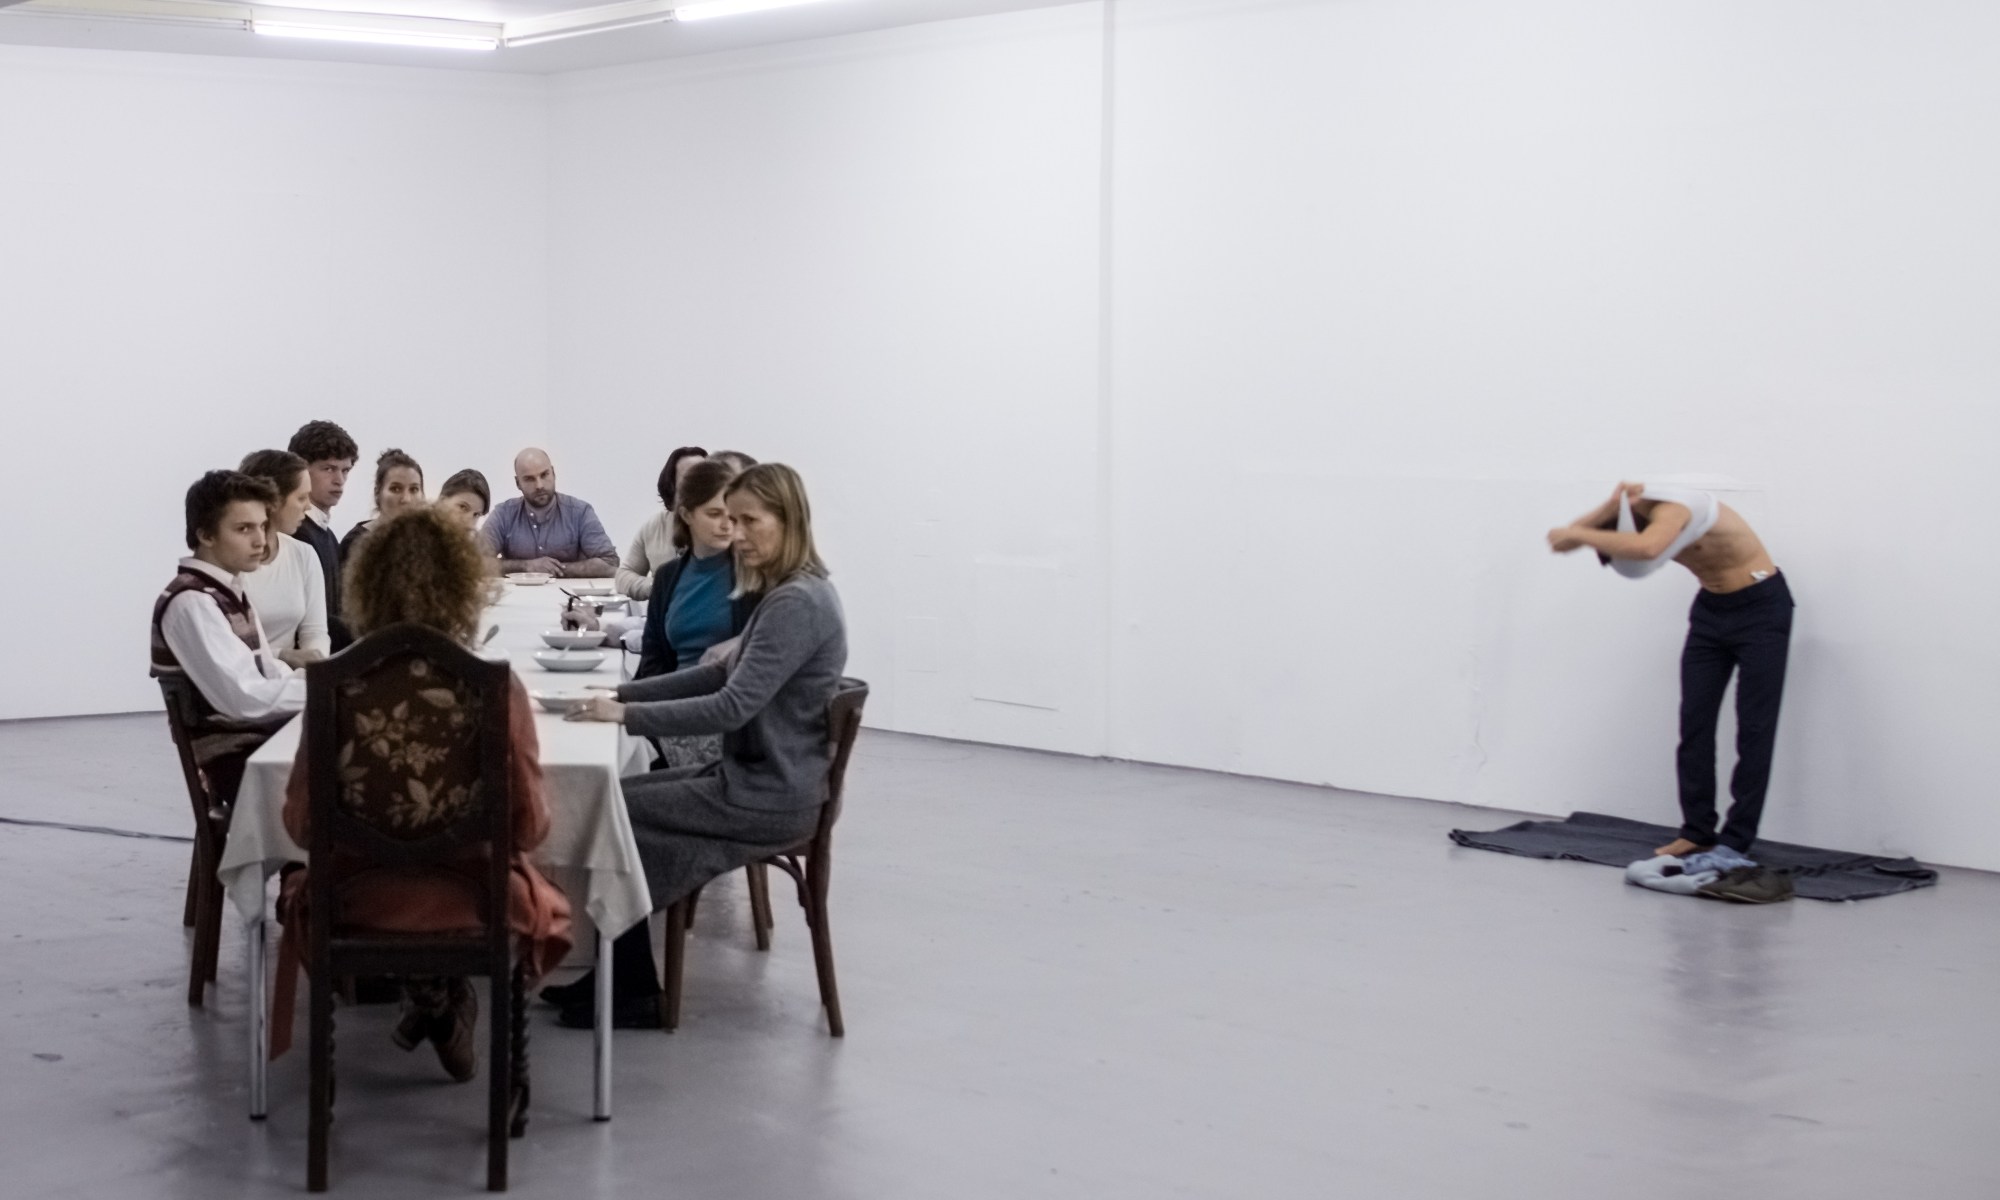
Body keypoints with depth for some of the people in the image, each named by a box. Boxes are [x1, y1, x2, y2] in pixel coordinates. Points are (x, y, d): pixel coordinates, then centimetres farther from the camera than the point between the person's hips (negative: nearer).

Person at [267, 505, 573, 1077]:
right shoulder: (498, 689, -16)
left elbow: (300, 823, -6)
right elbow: (530, 826, -9)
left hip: (363, 900, 1)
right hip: (470, 900, -1)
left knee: (302, 890, 38)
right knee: (545, 903, 35)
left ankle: (426, 992, 25)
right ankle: (447, 1003, 17)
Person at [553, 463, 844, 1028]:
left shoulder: (797, 605, -21)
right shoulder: (791, 594, 11)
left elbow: (734, 704, -26)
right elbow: (725, 672, 15)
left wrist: (626, 715, -25)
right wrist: (624, 691, 7)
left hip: (768, 795, -10)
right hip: (756, 776, 10)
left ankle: (631, 993, 7)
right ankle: (611, 975, 13)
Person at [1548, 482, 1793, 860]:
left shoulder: (1670, 508, -30)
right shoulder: (1631, 516, -6)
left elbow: (1646, 548, -52)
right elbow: (1565, 539, -15)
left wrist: (1577, 534, -43)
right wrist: (1609, 508, -28)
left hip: (1760, 608, -8)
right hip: (1710, 609, 8)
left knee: (1754, 728, -5)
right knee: (1695, 723, 2)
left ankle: (1736, 843, -3)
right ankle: (1697, 832, 8)